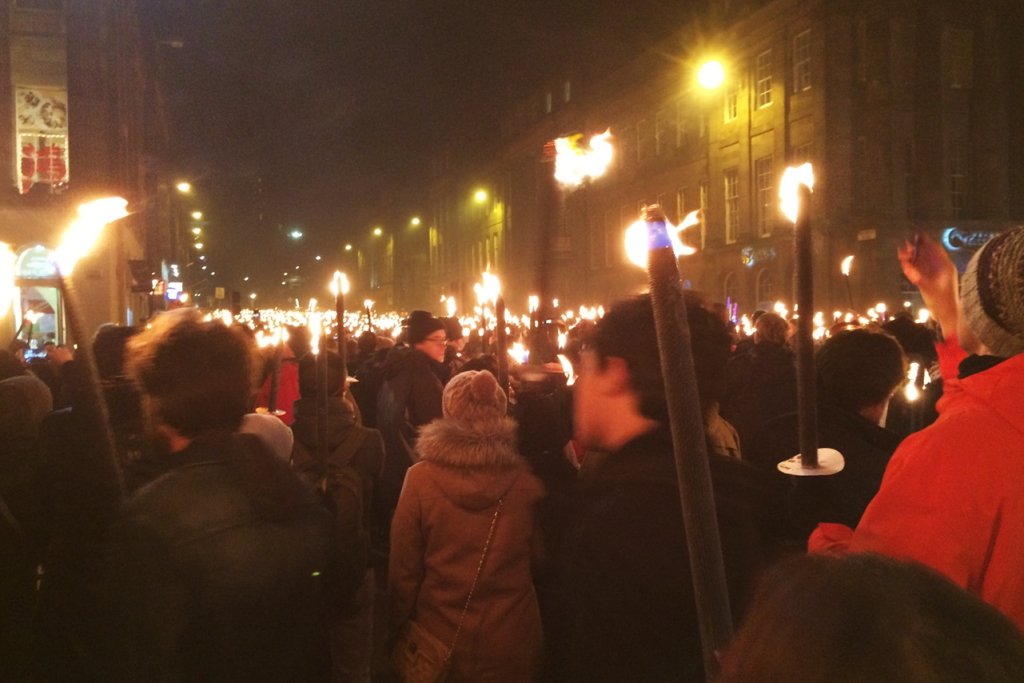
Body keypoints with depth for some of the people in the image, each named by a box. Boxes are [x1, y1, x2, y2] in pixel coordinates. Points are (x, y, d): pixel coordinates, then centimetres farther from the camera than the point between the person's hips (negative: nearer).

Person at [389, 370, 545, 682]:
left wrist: (398, 628, 5)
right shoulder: (528, 483, -15)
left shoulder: (420, 478, -16)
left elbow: (403, 567, -8)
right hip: (511, 645, 0)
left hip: (440, 643, 0)